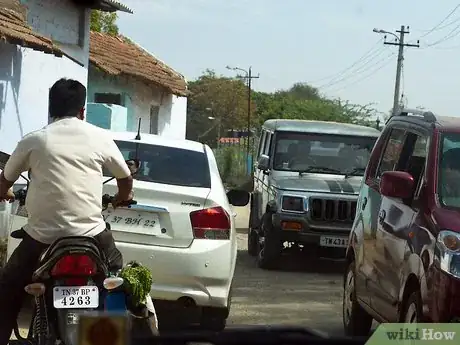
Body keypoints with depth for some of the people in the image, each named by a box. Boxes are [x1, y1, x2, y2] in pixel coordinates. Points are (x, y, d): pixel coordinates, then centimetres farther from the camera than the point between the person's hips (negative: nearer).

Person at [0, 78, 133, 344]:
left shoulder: (34, 140, 5)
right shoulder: (100, 138, 6)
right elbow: (125, 177, 21)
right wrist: (123, 197, 44)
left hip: (42, 232, -1)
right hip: (91, 230, 1)